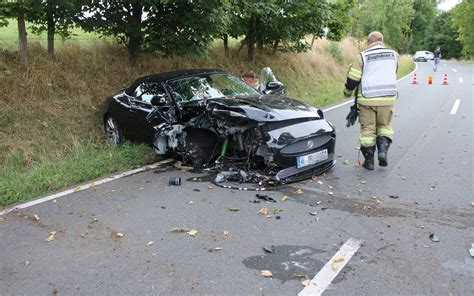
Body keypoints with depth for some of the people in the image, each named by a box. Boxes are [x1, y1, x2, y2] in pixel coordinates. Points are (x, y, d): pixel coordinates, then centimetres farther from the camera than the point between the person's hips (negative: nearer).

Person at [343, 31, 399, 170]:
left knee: (367, 129, 7)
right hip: (387, 99, 2)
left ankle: (369, 161, 10)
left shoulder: (362, 56, -3)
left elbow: (352, 79, -4)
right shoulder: (393, 54, 8)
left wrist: (347, 92, 14)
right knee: (384, 126, 19)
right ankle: (383, 150, -2)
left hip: (367, 100, -2)